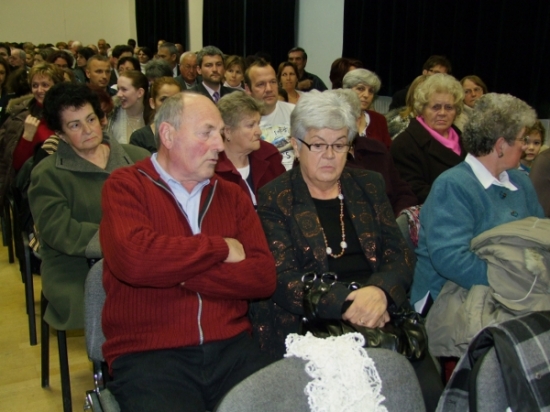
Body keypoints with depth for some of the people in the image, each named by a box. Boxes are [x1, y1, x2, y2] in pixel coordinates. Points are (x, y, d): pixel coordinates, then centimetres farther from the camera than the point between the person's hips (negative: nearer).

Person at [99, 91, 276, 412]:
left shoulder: (232, 195, 13)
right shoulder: (126, 187, 2)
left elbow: (264, 277, 0)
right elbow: (132, 259, -19)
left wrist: (177, 271, -9)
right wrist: (221, 248, -8)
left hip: (231, 347, 4)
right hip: (147, 354, -3)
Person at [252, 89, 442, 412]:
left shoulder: (370, 186, 14)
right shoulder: (275, 198, 2)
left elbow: (401, 254, 7)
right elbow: (282, 279, -7)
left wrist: (380, 291, -16)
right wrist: (344, 304, -22)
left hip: (380, 317, 4)